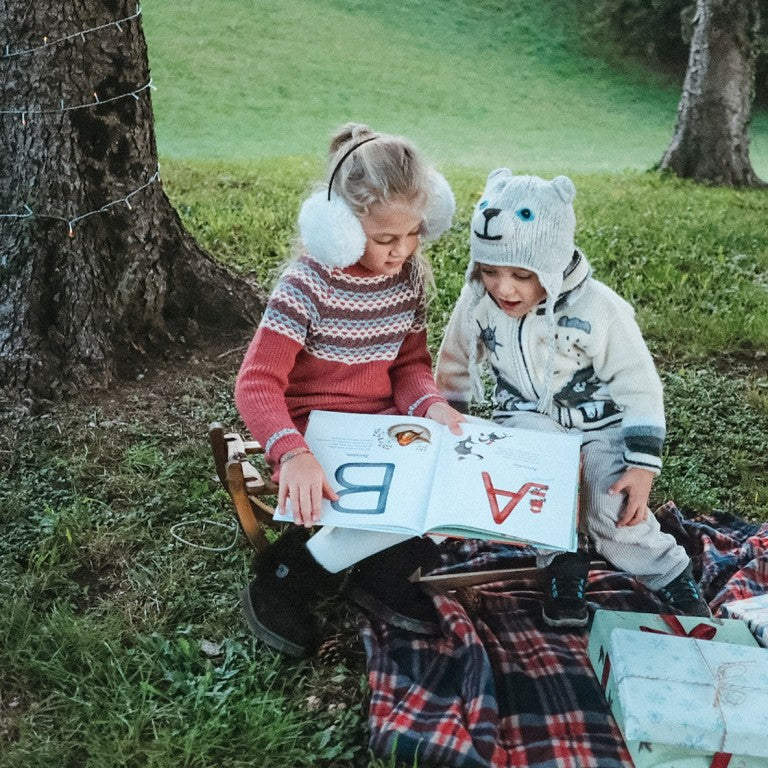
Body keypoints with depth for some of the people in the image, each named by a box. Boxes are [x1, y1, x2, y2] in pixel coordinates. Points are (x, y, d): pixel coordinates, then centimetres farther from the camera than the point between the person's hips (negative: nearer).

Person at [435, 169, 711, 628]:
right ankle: (562, 559, -5)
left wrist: (643, 465, -19)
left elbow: (638, 387, -15)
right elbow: (455, 366, 6)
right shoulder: (478, 301, -13)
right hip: (527, 420, 2)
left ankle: (670, 574, 11)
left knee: (617, 515, -17)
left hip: (601, 422, -2)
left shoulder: (600, 309, -23)